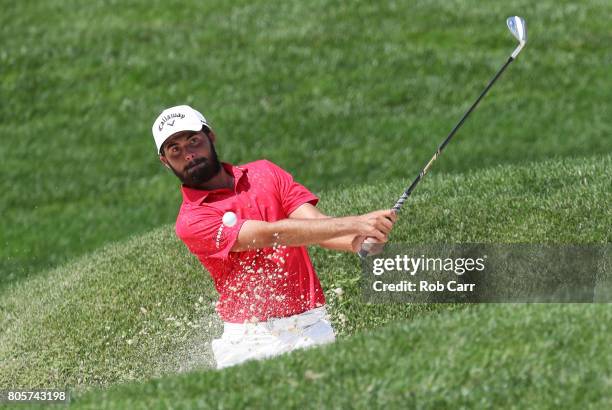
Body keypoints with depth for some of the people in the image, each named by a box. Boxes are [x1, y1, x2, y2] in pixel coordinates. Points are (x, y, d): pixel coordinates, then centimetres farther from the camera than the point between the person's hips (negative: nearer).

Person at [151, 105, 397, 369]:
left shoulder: (265, 173, 12)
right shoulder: (191, 221, -5)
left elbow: (316, 223, -2)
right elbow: (270, 234, -16)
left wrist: (356, 241, -25)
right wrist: (354, 224, -24)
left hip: (311, 327, 3)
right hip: (251, 340, -3)